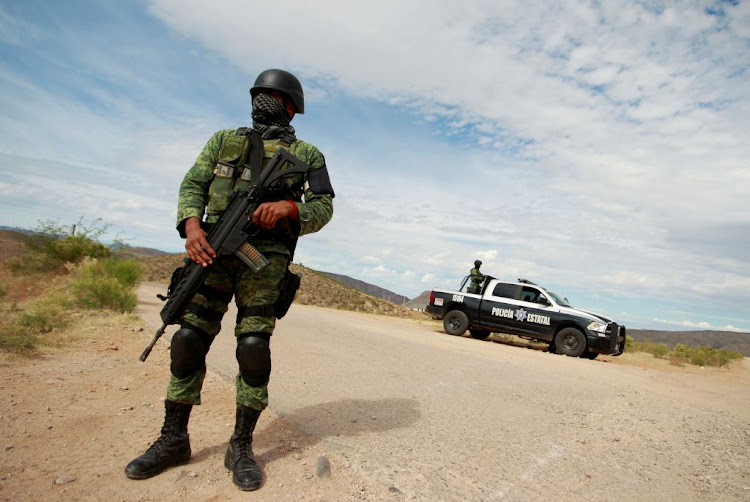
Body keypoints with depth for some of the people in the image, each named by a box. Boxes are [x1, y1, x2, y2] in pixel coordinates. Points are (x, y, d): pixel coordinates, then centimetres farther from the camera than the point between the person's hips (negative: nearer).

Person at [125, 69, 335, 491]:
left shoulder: (307, 154, 13)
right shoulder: (223, 140, 21)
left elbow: (323, 207, 5)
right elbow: (193, 185, 12)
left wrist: (289, 206, -16)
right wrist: (191, 225, -8)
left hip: (265, 258, -3)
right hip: (214, 249, 3)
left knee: (254, 348, -8)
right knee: (189, 340, 2)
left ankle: (241, 445, 9)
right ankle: (173, 440, 18)